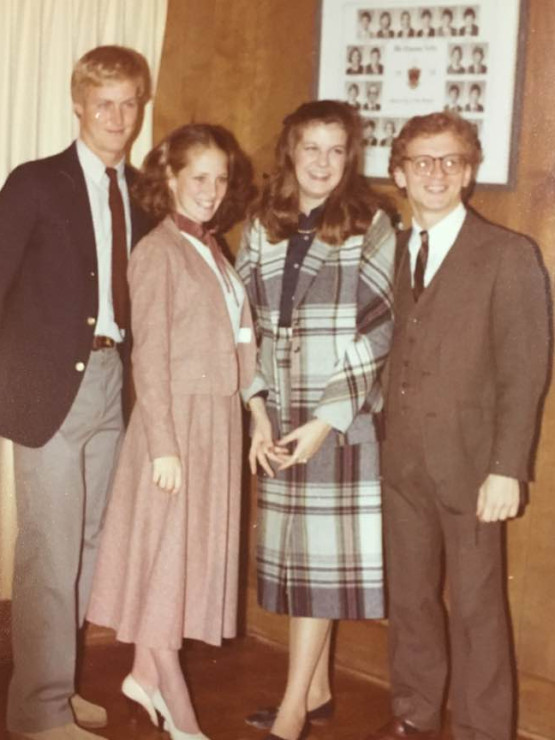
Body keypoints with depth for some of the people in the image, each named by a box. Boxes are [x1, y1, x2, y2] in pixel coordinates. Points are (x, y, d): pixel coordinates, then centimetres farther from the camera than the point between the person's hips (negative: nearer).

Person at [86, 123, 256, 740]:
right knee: (164, 556, 2)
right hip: (177, 419, -8)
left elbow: (225, 342, 11)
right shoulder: (158, 251, -11)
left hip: (218, 420, 8)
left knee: (192, 551, 13)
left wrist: (244, 413, 7)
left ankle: (147, 674, 28)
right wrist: (163, 445, -17)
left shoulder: (210, 250, 11)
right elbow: (149, 357, -14)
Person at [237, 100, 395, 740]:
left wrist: (326, 420, -14)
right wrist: (259, 412, -2)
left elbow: (376, 334, -9)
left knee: (323, 552, -1)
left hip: (343, 416, -4)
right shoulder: (262, 226, 7)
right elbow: (244, 325, 7)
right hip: (279, 417, 4)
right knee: (291, 550, 9)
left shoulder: (369, 226, -6)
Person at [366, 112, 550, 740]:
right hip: (401, 459, 5)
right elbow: (392, 353, 6)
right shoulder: (391, 253, 10)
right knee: (407, 595, 14)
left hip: (468, 462, -4)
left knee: (476, 605, 3)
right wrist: (382, 439, -3)